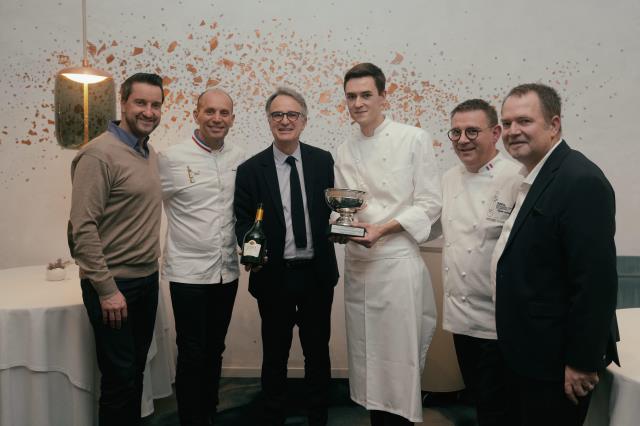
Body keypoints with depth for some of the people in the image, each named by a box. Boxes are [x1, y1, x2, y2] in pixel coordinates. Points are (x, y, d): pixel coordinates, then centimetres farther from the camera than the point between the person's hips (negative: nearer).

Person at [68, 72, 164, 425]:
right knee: (119, 377, 4)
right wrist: (106, 289, -18)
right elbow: (82, 228, -19)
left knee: (136, 371, 19)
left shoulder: (150, 154, 9)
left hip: (147, 279, 7)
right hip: (113, 284, -7)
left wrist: (150, 272, 11)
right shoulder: (99, 154, -15)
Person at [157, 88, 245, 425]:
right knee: (192, 355, 6)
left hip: (227, 271, 4)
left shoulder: (241, 160, 3)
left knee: (214, 351, 17)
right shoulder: (171, 159, -9)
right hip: (188, 272, -4)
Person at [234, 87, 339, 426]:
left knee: (318, 351, 15)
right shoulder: (250, 170, -3)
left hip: (316, 273, 2)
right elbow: (242, 223, 0)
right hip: (274, 275, -1)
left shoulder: (323, 161, 2)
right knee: (274, 354, 13)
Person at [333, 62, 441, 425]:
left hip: (397, 261, -5)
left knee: (399, 356, 0)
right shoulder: (345, 151, 11)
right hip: (357, 261, 5)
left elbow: (430, 205, -6)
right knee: (366, 354, 13)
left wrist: (381, 229, -16)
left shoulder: (415, 139, -4)